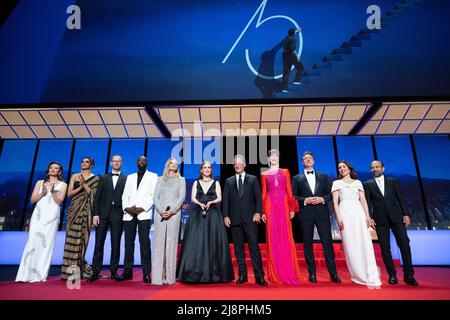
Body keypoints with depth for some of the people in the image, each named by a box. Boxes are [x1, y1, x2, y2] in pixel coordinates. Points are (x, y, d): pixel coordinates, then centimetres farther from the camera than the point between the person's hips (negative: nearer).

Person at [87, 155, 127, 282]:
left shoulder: (126, 179, 7)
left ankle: (113, 271, 12)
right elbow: (97, 197, 7)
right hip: (103, 214, 2)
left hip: (118, 215, -1)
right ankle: (95, 272, 10)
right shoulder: (104, 178, 13)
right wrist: (95, 214, -3)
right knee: (99, 244, 2)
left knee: (116, 245, 4)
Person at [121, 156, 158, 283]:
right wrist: (126, 208, -4)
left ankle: (146, 273, -3)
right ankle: (127, 271, 13)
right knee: (129, 243, 5)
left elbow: (154, 195, -1)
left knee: (144, 243, -7)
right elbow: (125, 195, 13)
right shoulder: (130, 177, 22)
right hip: (129, 214, 4)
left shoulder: (153, 176, 10)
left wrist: (143, 208, -12)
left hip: (144, 214, -4)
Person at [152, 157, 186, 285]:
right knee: (159, 242, -2)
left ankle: (170, 276, 1)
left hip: (174, 214, -1)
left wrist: (171, 211, -11)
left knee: (171, 243, -4)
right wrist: (161, 210, -9)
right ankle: (157, 276, 1)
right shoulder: (160, 179, 16)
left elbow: (182, 197, 2)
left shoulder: (181, 180, 13)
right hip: (160, 213, 1)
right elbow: (155, 197, 7)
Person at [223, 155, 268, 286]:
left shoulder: (253, 179, 7)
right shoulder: (229, 181, 13)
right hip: (235, 219, 3)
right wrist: (226, 216, 0)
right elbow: (226, 200, 10)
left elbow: (258, 198, 3)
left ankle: (259, 276, 3)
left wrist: (258, 212, -9)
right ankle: (242, 275, 16)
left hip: (250, 218, -2)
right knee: (238, 247, 6)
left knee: (254, 246, -4)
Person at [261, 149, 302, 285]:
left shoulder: (285, 172, 12)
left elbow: (289, 191, 7)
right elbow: (263, 194, 6)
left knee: (286, 237, 0)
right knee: (273, 238, 1)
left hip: (284, 205, 1)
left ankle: (289, 272, 10)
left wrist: (292, 208, -1)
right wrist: (263, 212, -1)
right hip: (270, 206, 0)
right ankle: (275, 273, 9)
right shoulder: (264, 174, 10)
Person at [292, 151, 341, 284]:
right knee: (308, 244, 3)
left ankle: (333, 273, 9)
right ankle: (312, 274, 12)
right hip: (306, 214, -1)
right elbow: (293, 196, 3)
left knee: (327, 242, 0)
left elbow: (330, 193, 11)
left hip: (322, 213, 1)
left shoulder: (323, 177, 14)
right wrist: (305, 200, -12)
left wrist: (322, 199, -8)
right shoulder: (297, 178, 9)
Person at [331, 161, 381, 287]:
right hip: (345, 213, -1)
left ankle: (372, 278, -6)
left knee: (364, 243, -8)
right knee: (350, 245, -5)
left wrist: (367, 216, -2)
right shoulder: (337, 183, 14)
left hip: (358, 213, 1)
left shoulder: (357, 182, 19)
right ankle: (359, 276, 3)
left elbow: (363, 200, 12)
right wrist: (339, 218, -9)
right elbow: (335, 201, 4)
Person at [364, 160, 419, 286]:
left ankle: (408, 275, 8)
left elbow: (400, 198, 8)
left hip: (396, 217, 1)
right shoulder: (368, 184, 8)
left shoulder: (393, 181, 12)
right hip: (380, 220, 0)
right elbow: (368, 202, 2)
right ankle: (392, 275, 11)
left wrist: (406, 214, -1)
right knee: (385, 248, 1)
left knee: (404, 244, -3)